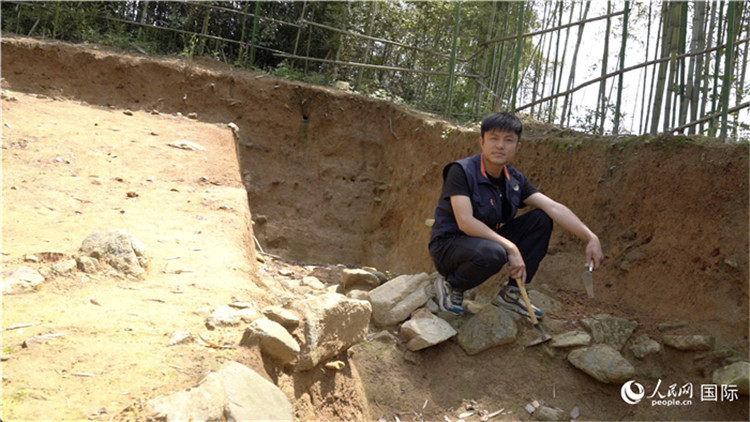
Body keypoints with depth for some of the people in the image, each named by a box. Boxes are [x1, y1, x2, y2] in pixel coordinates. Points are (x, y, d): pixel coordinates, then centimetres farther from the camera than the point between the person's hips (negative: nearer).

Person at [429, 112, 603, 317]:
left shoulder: (515, 180, 1)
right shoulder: (461, 171, -19)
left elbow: (554, 208, -8)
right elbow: (465, 222, -28)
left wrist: (591, 238, -19)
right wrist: (511, 247, -31)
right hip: (448, 246, -7)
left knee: (541, 219, -4)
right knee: (493, 254, -38)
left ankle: (511, 292, 2)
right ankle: (450, 285, -6)